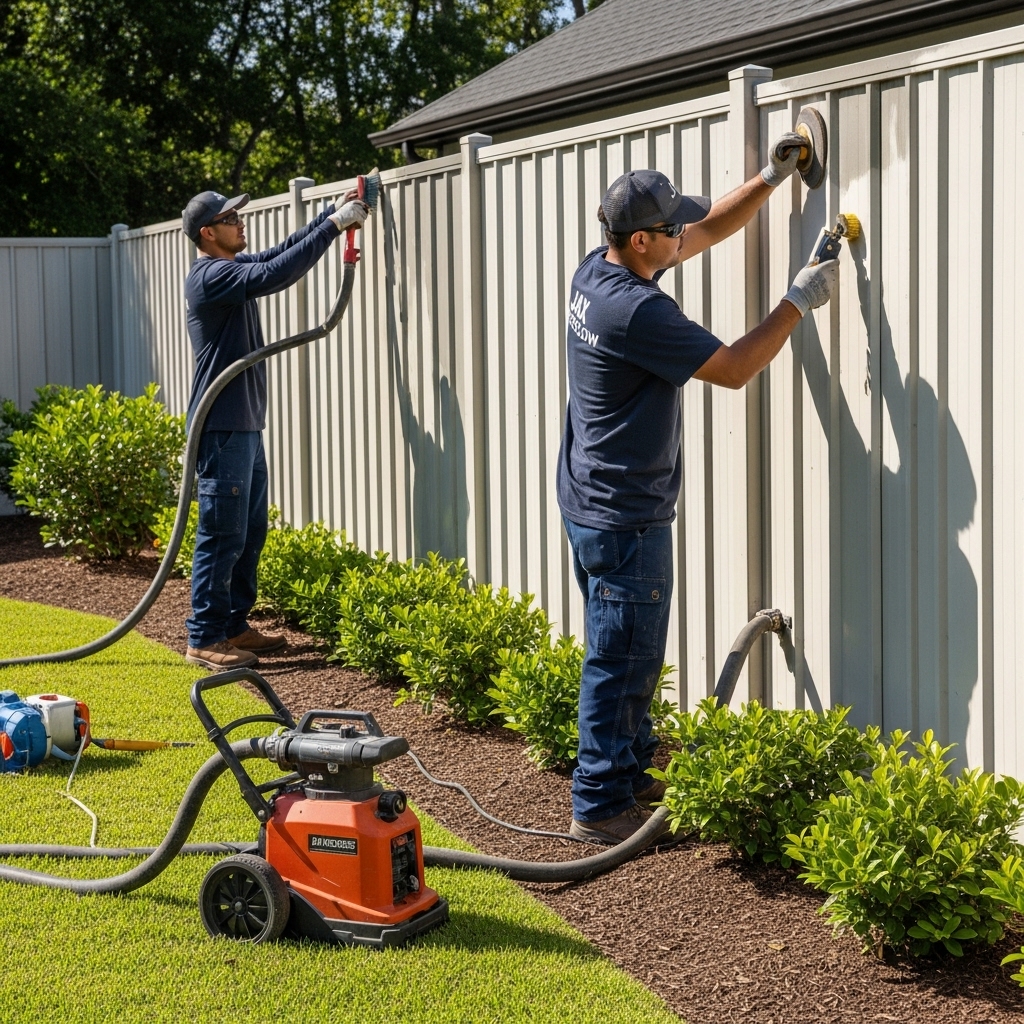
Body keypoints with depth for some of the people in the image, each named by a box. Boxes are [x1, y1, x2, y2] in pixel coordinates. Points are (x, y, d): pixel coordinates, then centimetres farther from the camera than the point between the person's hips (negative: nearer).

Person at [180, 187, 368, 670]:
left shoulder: (234, 267, 15)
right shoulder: (210, 275, -15)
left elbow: (283, 251, 19)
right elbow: (275, 274, -26)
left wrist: (335, 212, 8)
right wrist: (334, 225, -23)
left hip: (245, 426, 10)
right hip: (222, 428, -10)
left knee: (250, 533, 15)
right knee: (222, 536, -7)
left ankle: (235, 626, 23)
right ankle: (204, 639, -2)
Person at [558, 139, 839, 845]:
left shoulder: (598, 270, 4)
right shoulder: (637, 310, -25)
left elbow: (709, 229, 17)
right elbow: (734, 369, -18)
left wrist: (771, 178, 12)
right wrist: (798, 303, -10)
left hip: (593, 499, 10)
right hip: (624, 515, -10)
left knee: (629, 655, 20)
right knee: (622, 661, -3)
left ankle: (633, 774, 31)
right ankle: (600, 806, 5)